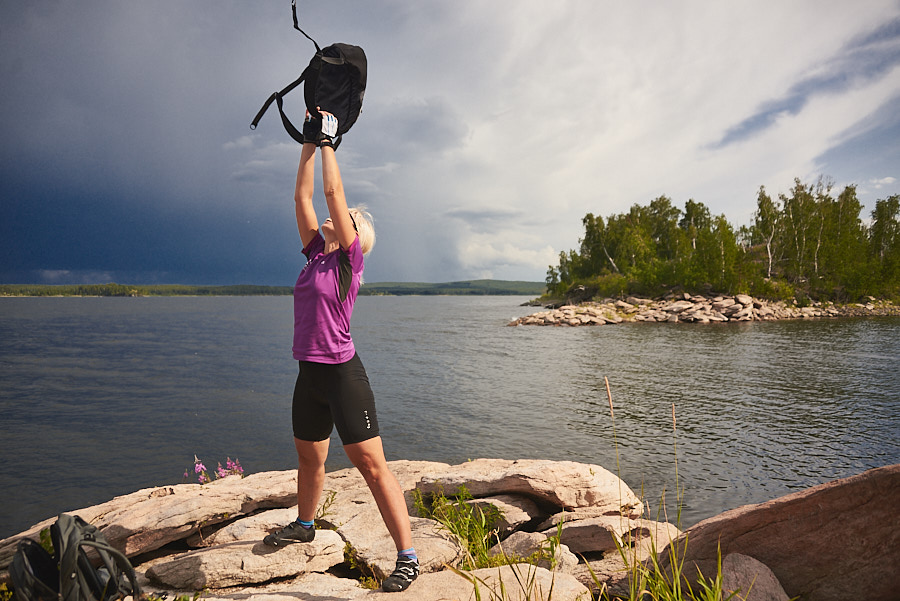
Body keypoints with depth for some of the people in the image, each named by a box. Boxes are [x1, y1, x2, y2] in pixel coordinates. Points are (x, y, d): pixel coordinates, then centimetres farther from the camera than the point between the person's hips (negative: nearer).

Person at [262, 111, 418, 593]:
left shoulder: (350, 258, -7)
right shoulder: (316, 253, 11)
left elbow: (333, 191, -8)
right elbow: (303, 195, 13)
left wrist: (328, 142, 2)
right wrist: (309, 145, 16)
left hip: (342, 373, -8)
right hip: (309, 373, 8)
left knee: (371, 464, -6)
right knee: (308, 458, 24)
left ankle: (407, 557, 1)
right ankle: (304, 524, 46)